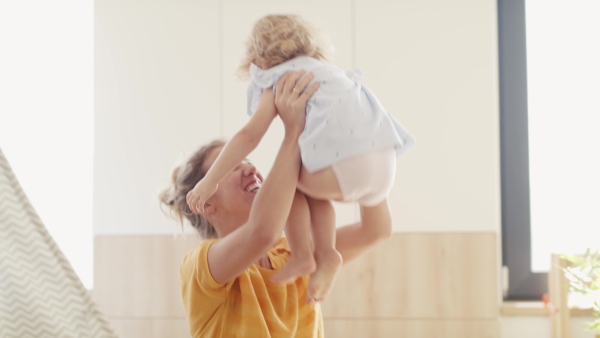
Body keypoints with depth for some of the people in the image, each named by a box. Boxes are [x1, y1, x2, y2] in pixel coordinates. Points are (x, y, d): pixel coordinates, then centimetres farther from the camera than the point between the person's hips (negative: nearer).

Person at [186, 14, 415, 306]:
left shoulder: (280, 80, 13)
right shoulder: (330, 73, 35)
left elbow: (250, 135, -1)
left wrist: (209, 181, 0)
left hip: (342, 165, -7)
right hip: (386, 163, 7)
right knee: (310, 182, 30)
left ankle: (302, 255, 11)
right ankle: (325, 255, 16)